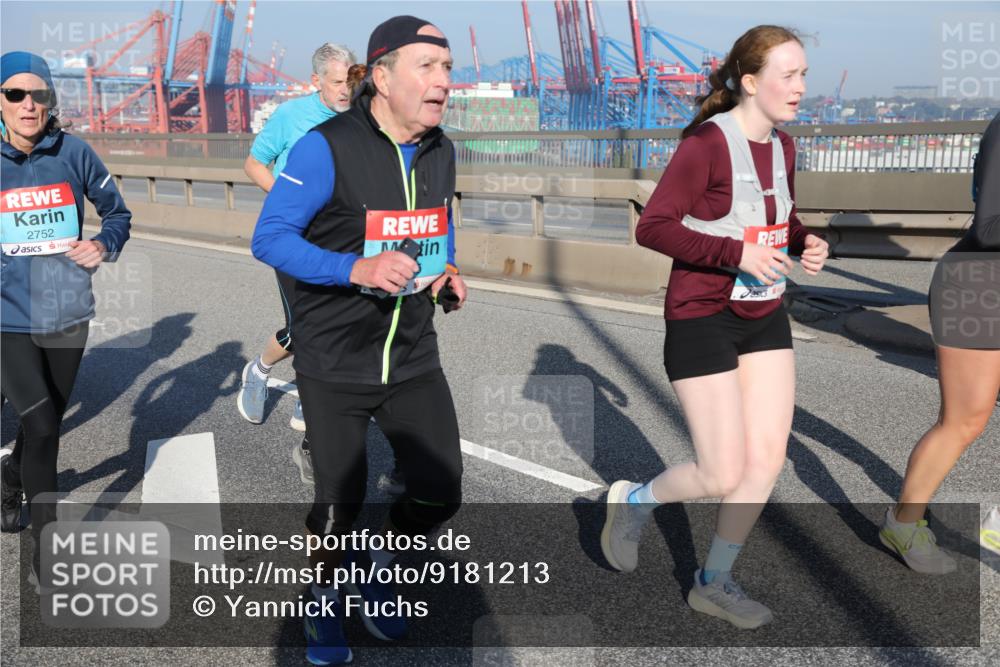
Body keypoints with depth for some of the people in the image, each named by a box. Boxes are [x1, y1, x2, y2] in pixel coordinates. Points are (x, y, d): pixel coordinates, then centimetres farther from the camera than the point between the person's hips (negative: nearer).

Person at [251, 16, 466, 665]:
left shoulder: (441, 151, 4)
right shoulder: (327, 148, -16)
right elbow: (270, 238, -17)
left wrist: (448, 269, 2)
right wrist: (357, 268, -31)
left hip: (413, 357, 5)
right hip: (335, 363, -5)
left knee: (439, 493, 3)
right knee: (340, 505, 2)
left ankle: (377, 567, 35)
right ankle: (327, 593, 36)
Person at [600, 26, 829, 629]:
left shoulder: (783, 147, 8)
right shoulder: (706, 143, -16)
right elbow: (653, 227, -19)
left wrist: (805, 242, 0)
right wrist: (737, 254, -25)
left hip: (765, 319, 8)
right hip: (703, 320, -7)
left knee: (768, 458, 5)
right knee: (723, 477, -4)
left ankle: (715, 582, 23)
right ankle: (634, 501, 27)